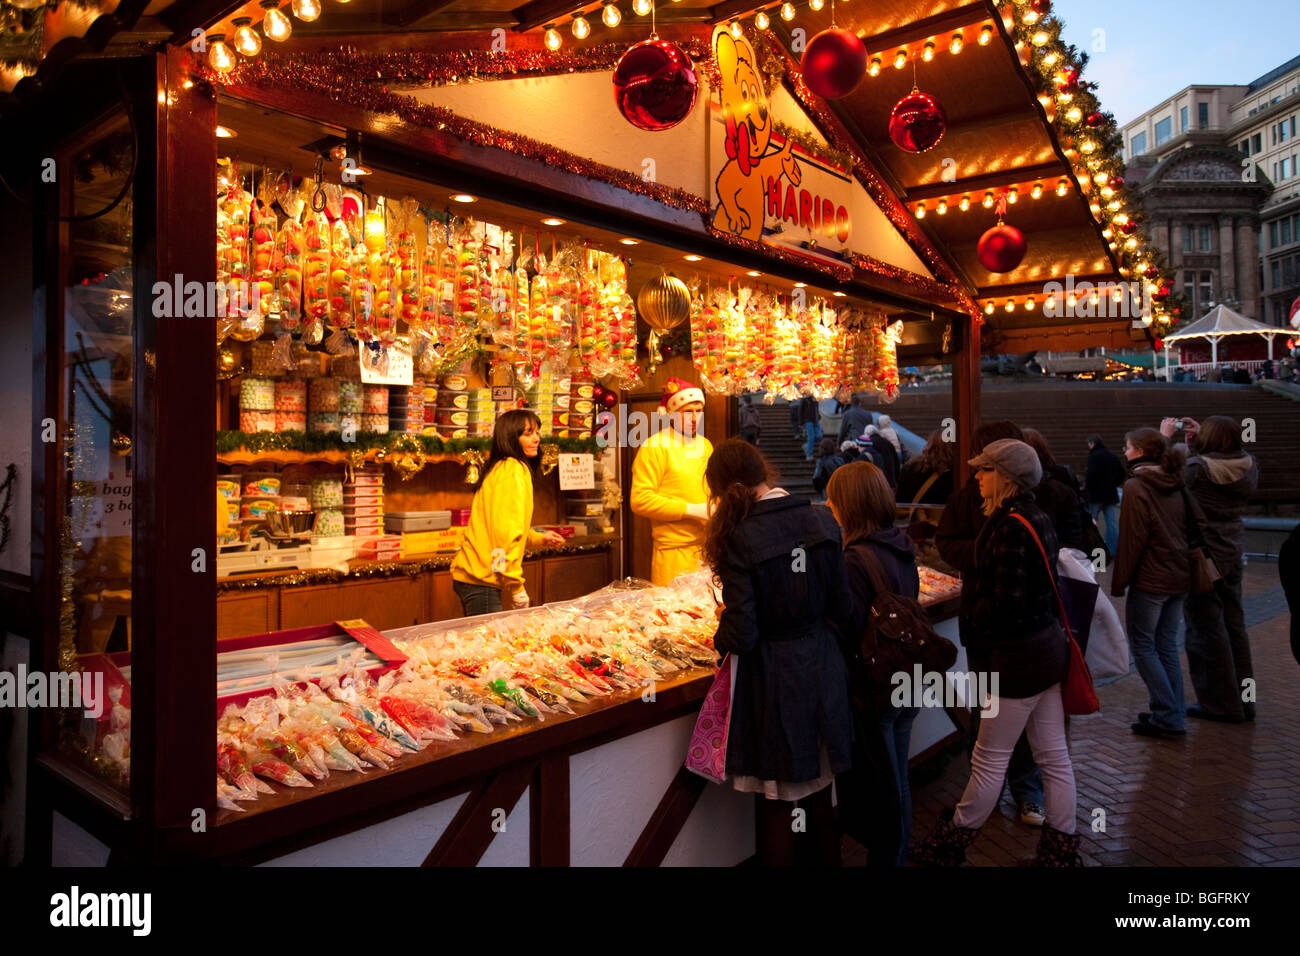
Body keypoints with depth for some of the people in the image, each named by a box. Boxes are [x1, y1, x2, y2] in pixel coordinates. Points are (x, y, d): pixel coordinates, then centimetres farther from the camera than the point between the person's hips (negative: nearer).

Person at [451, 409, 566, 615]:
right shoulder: (514, 469, -12)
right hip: (483, 580, -10)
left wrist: (539, 539, 18)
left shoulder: (498, 468, 17)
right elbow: (507, 531, -20)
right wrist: (517, 586, -17)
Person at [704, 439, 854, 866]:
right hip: (822, 671, 5)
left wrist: (720, 639, 3)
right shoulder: (822, 522, -6)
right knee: (819, 792, 23)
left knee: (776, 803, 12)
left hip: (773, 678, -5)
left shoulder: (741, 538, -19)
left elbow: (741, 634, -19)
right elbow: (843, 610, -1)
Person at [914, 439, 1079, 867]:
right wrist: (972, 583, 3)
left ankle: (950, 845, 20)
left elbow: (1006, 603, -24)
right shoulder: (1036, 518, 7)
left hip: (1018, 655, -9)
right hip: (1047, 647, 9)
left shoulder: (1011, 527, -22)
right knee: (1053, 756, 16)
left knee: (990, 760, 5)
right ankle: (1061, 850, 29)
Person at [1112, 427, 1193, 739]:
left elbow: (1132, 539, -15)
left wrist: (1119, 581, -8)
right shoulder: (1175, 486, 9)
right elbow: (1185, 530, 13)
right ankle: (1173, 713, 19)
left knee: (1143, 646, 2)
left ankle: (1167, 717, 1)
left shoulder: (1136, 486, -13)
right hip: (1180, 578, 8)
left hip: (1150, 579, -8)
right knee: (1167, 646, 14)